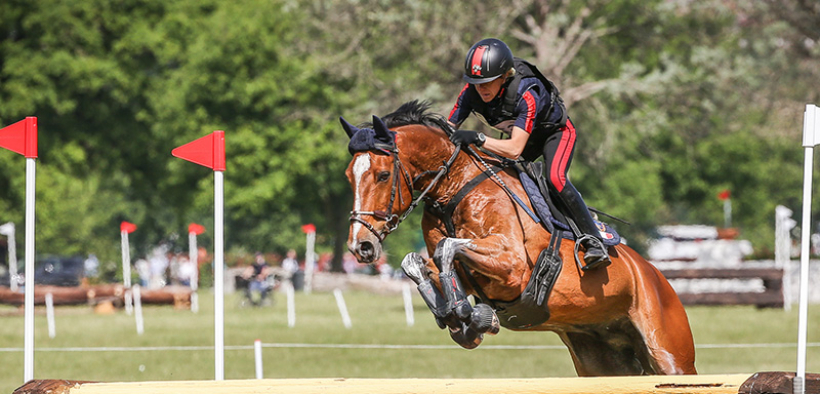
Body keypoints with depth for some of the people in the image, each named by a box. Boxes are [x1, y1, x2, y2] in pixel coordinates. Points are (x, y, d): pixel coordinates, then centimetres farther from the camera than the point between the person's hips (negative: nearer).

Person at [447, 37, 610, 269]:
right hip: (524, 136, 7)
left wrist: (478, 139, -60)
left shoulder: (526, 94, -41)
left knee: (554, 178, -30)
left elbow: (515, 149, -47)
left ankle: (594, 242, -28)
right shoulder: (472, 92, -24)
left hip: (556, 132, -7)